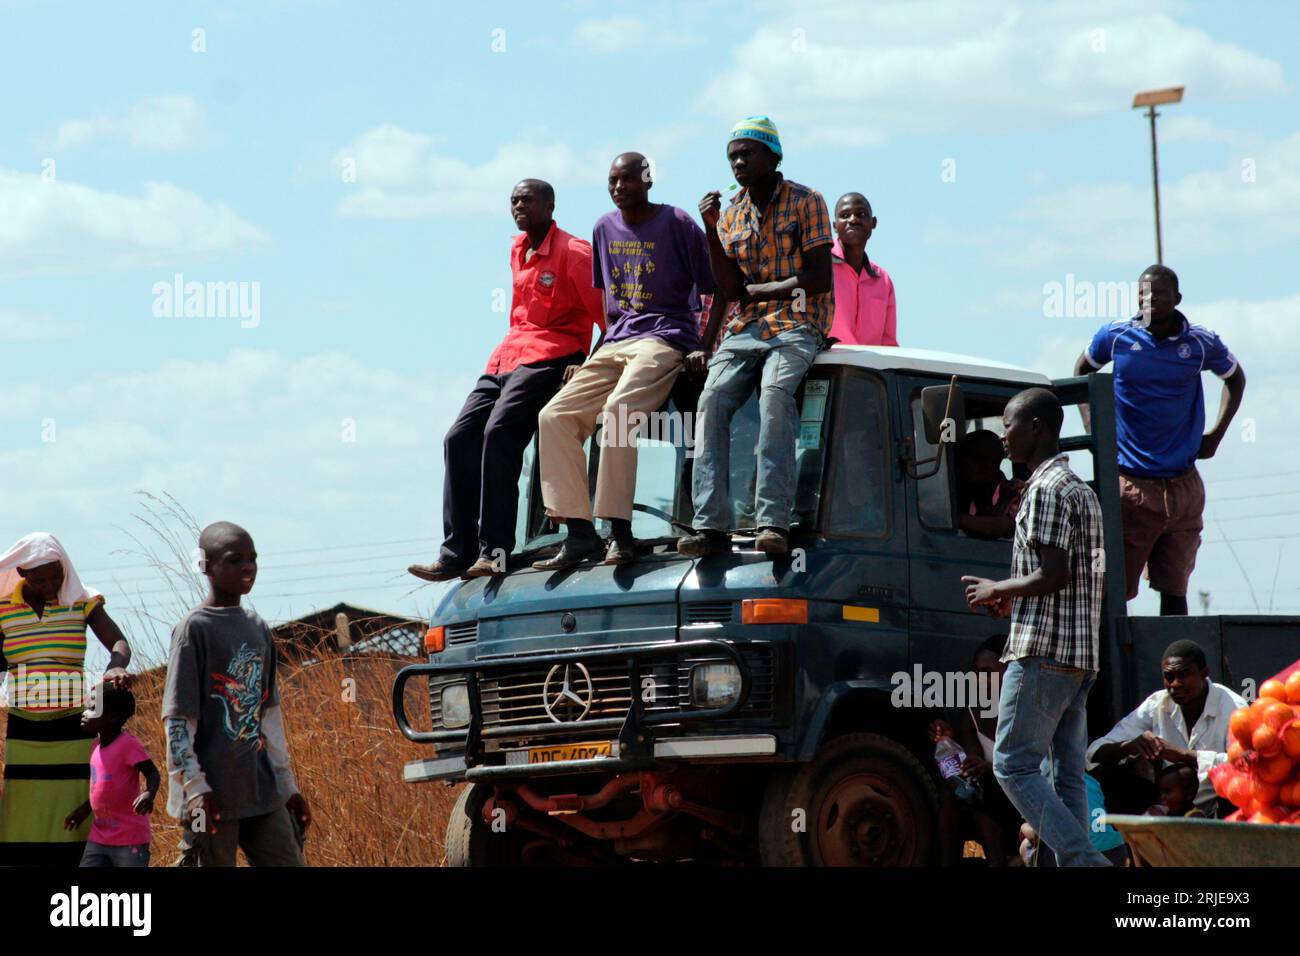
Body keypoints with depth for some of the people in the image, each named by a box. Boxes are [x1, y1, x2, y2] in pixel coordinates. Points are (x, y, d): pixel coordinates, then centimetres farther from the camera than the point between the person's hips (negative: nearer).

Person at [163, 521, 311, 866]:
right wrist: (194, 787, -17)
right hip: (214, 794, -7)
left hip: (261, 788, 7)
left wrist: (287, 784, 17)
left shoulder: (258, 628, 13)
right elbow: (176, 718, -10)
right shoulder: (194, 629, -7)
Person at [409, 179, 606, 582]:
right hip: (507, 357, 9)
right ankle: (456, 554, -5)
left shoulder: (573, 253, -6)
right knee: (459, 439, -3)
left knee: (499, 433, -27)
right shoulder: (518, 250, 20)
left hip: (548, 358, -9)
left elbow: (606, 312, -9)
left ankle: (494, 550, -28)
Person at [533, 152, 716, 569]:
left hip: (665, 339, -7)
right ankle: (579, 534, -17)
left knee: (617, 410, -33)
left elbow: (714, 290, 0)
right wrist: (594, 357, 17)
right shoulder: (605, 228, 18)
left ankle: (620, 533, -33)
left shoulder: (676, 223, -1)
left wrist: (704, 348, -11)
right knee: (554, 416, -12)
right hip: (615, 343, 7)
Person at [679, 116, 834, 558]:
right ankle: (711, 526, -30)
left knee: (775, 393, -34)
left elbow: (819, 278, -7)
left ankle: (774, 522, -42)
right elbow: (731, 290, 7)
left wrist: (759, 290, -5)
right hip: (746, 329, 5)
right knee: (712, 401, -22)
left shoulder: (805, 202, 1)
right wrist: (712, 230, -2)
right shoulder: (733, 215, 17)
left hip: (796, 326, -5)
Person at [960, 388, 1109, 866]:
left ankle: (1085, 859, -18)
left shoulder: (1045, 490, -11)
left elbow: (1053, 575, -19)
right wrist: (1015, 597, 19)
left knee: (1013, 765, -8)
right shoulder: (1081, 490, 21)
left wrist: (999, 590, -5)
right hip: (1081, 658, 10)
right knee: (1068, 774, 6)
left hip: (1042, 651, -10)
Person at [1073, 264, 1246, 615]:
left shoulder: (1201, 343, 0)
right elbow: (1082, 369, 19)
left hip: (1183, 487, 1)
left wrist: (1216, 435, 11)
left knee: (1174, 589, 3)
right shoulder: (1116, 335, -2)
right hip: (1129, 483, -1)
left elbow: (1235, 379, 20)